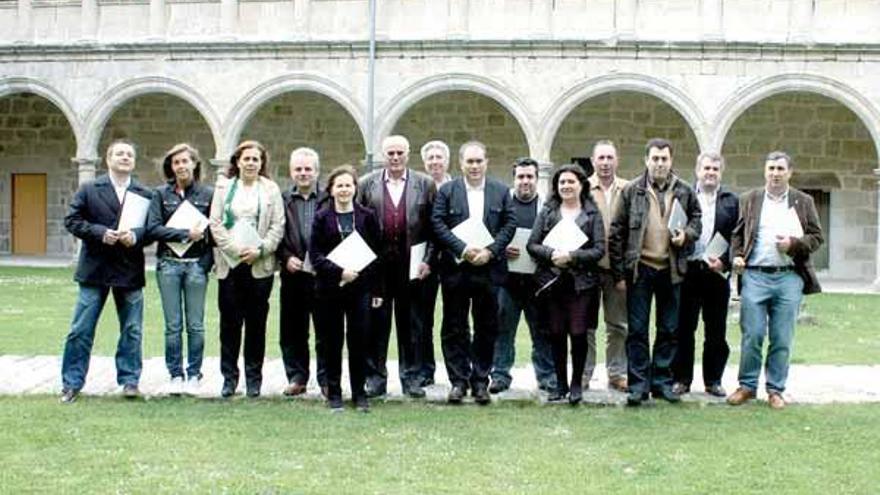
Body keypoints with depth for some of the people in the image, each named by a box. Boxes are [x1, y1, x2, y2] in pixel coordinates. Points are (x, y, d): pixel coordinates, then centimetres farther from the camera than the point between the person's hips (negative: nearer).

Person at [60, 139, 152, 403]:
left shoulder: (145, 194, 7)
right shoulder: (89, 190, 4)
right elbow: (72, 220, -1)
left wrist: (136, 236, -17)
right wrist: (101, 233, -13)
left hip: (130, 270, 1)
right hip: (95, 270, -1)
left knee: (132, 331, 7)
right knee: (81, 330, 1)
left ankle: (129, 381, 18)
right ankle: (72, 383, 10)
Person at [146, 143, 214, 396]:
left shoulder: (208, 194, 3)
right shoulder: (161, 193, 5)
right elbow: (153, 228, -4)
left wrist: (207, 262, -8)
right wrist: (186, 234, -12)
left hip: (196, 264, 0)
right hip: (168, 264, 1)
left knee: (196, 325, 2)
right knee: (173, 326, 4)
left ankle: (194, 375, 12)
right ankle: (175, 375, 12)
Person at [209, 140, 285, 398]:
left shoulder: (270, 189, 8)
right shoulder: (224, 186, 10)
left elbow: (278, 226, 3)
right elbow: (215, 223, 4)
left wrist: (259, 250, -10)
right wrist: (235, 249, -8)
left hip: (260, 265, 0)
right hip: (229, 263, 1)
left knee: (256, 322, 3)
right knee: (229, 321, 1)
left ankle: (254, 378, 10)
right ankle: (229, 377, 10)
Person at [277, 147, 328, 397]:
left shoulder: (329, 200, 3)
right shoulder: (282, 200, 9)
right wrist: (286, 257, -6)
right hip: (293, 274, 2)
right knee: (292, 331, 6)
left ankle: (327, 380, 10)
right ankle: (296, 377, 17)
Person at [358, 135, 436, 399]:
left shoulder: (425, 184, 5)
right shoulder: (366, 184, 6)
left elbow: (434, 227, 4)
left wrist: (428, 260, -5)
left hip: (411, 265, 0)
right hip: (376, 264, 0)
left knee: (411, 324, 6)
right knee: (376, 323, 4)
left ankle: (412, 378, 15)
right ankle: (375, 378, 12)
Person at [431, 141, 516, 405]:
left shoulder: (501, 191, 8)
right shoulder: (446, 191, 3)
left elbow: (510, 224, 2)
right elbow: (437, 224, -5)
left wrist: (490, 251, -11)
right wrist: (462, 248, -16)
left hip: (489, 268, 1)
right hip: (456, 268, -1)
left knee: (487, 328, 6)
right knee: (454, 328, 3)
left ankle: (480, 380, 15)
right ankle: (458, 381, 11)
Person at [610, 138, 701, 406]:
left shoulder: (684, 191, 5)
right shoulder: (631, 191, -1)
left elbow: (696, 219, 17)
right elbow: (617, 232, 0)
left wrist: (687, 234, -7)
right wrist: (619, 273, -3)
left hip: (671, 269, 2)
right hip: (640, 268, -2)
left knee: (669, 330, 8)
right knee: (637, 330, 1)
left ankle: (662, 381, 18)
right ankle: (638, 384, 7)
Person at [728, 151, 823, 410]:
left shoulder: (804, 202, 11)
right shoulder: (749, 199, 11)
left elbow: (816, 237, 9)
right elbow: (737, 233, 13)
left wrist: (793, 244, -8)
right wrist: (737, 255, -4)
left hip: (789, 277, 0)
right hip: (755, 275, 0)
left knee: (782, 339, 3)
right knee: (752, 335, -1)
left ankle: (775, 390, 13)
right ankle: (747, 386, 12)